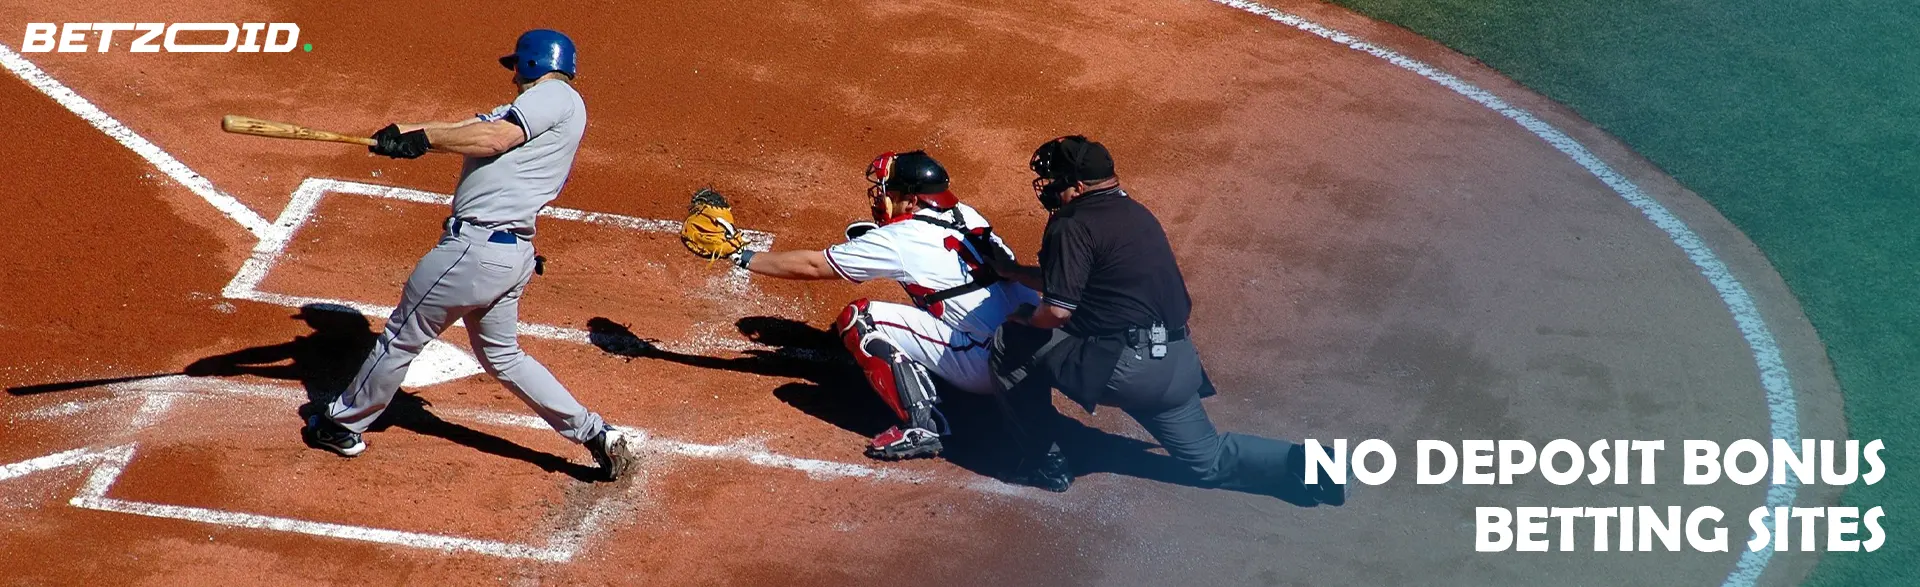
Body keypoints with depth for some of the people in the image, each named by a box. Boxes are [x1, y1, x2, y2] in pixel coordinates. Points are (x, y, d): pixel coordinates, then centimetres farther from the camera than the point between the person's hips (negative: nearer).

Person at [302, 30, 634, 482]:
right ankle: (595, 434, 16)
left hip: (478, 244, -10)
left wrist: (423, 138, -12)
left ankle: (343, 425, 25)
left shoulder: (555, 95, -8)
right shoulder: (525, 111, 21)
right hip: (513, 253, 10)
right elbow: (473, 128, 12)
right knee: (502, 355, 20)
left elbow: (494, 138, -20)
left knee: (403, 335, 8)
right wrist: (407, 133, -2)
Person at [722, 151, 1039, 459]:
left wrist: (745, 258, 11)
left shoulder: (903, 240, -8)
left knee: (858, 318, -6)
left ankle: (919, 427, -10)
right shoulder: (967, 216, 11)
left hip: (989, 364, -8)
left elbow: (810, 266, -1)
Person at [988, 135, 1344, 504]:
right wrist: (1010, 271, 33)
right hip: (1177, 367, 9)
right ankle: (1305, 464, 4)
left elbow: (1058, 310, -16)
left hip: (1123, 367, -9)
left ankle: (1045, 460, 10)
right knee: (1209, 460, 23)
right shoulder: (1133, 212, 18)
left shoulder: (1072, 225, -10)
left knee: (1012, 343, 5)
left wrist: (1026, 317, 6)